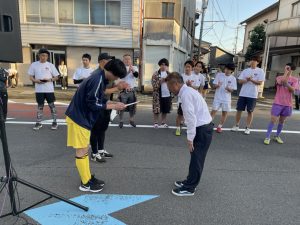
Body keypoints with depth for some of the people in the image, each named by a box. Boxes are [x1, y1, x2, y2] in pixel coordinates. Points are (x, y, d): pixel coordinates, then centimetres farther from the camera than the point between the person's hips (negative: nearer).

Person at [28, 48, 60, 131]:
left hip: (49, 89, -1)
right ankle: (38, 122, 19)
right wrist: (36, 80, -13)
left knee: (51, 105, 4)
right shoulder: (34, 65, 5)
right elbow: (31, 77, 8)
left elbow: (56, 77, 4)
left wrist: (50, 79, -14)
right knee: (40, 106, 10)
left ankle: (54, 122, 14)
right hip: (39, 90, 1)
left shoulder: (50, 65, 3)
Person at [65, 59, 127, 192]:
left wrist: (114, 103, 5)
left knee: (85, 149, 15)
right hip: (79, 118, -10)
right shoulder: (98, 80, -21)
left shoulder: (99, 78, 10)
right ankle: (85, 183, 14)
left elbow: (98, 99, 15)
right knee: (82, 151, 1)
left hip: (82, 117, 10)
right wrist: (113, 106, -15)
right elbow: (93, 103, -23)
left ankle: (88, 178, 28)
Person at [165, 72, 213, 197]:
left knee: (196, 159, 1)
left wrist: (190, 138, -17)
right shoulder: (188, 91, 13)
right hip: (203, 127, 10)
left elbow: (191, 117, -22)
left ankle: (189, 188, 14)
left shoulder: (185, 94, -17)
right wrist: (191, 136, 14)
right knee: (195, 157, 18)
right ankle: (190, 182, 33)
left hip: (202, 129, -10)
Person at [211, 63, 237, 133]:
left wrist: (228, 89, -24)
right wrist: (217, 85, -24)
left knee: (225, 112, 5)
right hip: (217, 97, -1)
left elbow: (232, 90, -2)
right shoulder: (219, 75, -2)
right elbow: (214, 86, -2)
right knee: (214, 111, -4)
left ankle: (219, 126, 19)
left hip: (227, 99, 1)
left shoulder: (233, 78, -2)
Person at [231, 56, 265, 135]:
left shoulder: (260, 71, 1)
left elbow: (259, 82, -8)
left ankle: (247, 128, 13)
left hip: (253, 95, -3)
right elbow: (240, 81, 3)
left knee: (250, 111, 3)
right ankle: (236, 126, 17)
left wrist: (251, 79, -20)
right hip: (243, 94, 3)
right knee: (239, 110, 5)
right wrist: (246, 80, -15)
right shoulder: (245, 70, 9)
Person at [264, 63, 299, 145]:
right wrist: (286, 72, -13)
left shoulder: (295, 80, 5)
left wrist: (286, 83, -23)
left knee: (282, 121, 12)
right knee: (273, 120, -7)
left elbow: (292, 90, -9)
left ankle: (277, 136, 25)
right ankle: (267, 137, -1)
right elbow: (281, 82, -22)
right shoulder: (279, 77, 1)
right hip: (278, 103, -2)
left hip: (288, 104, 3)